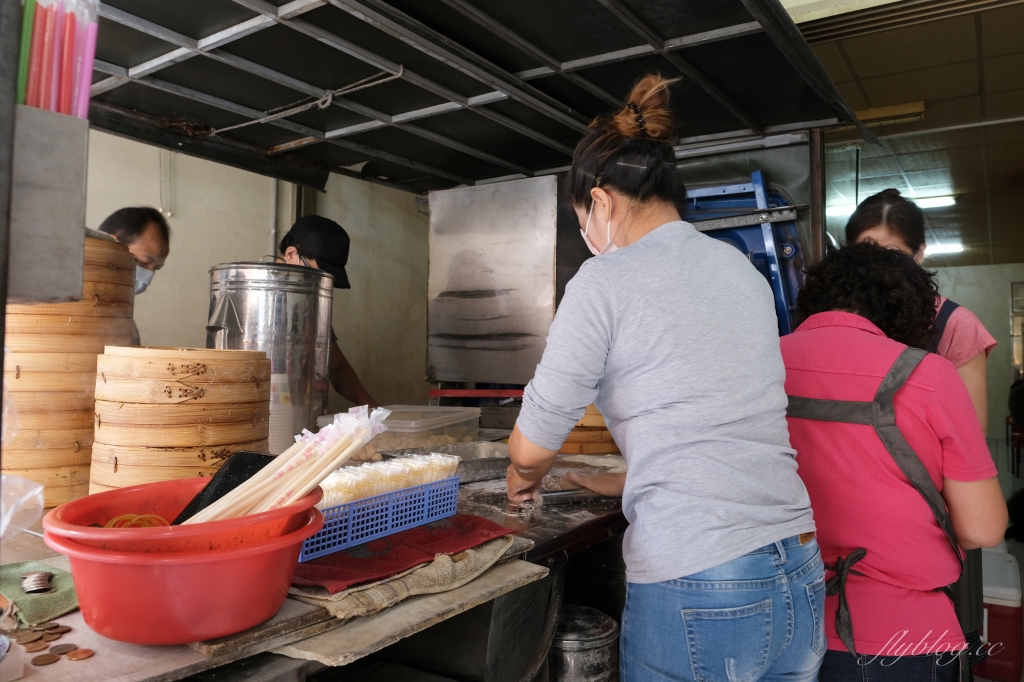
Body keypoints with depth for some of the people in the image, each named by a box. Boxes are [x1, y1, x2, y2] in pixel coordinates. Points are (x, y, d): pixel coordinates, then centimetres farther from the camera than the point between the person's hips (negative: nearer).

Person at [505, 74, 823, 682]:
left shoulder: (605, 280, -10)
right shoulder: (743, 269, 10)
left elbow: (532, 447, -4)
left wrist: (523, 478, 18)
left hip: (696, 592, -7)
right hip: (800, 577, 7)